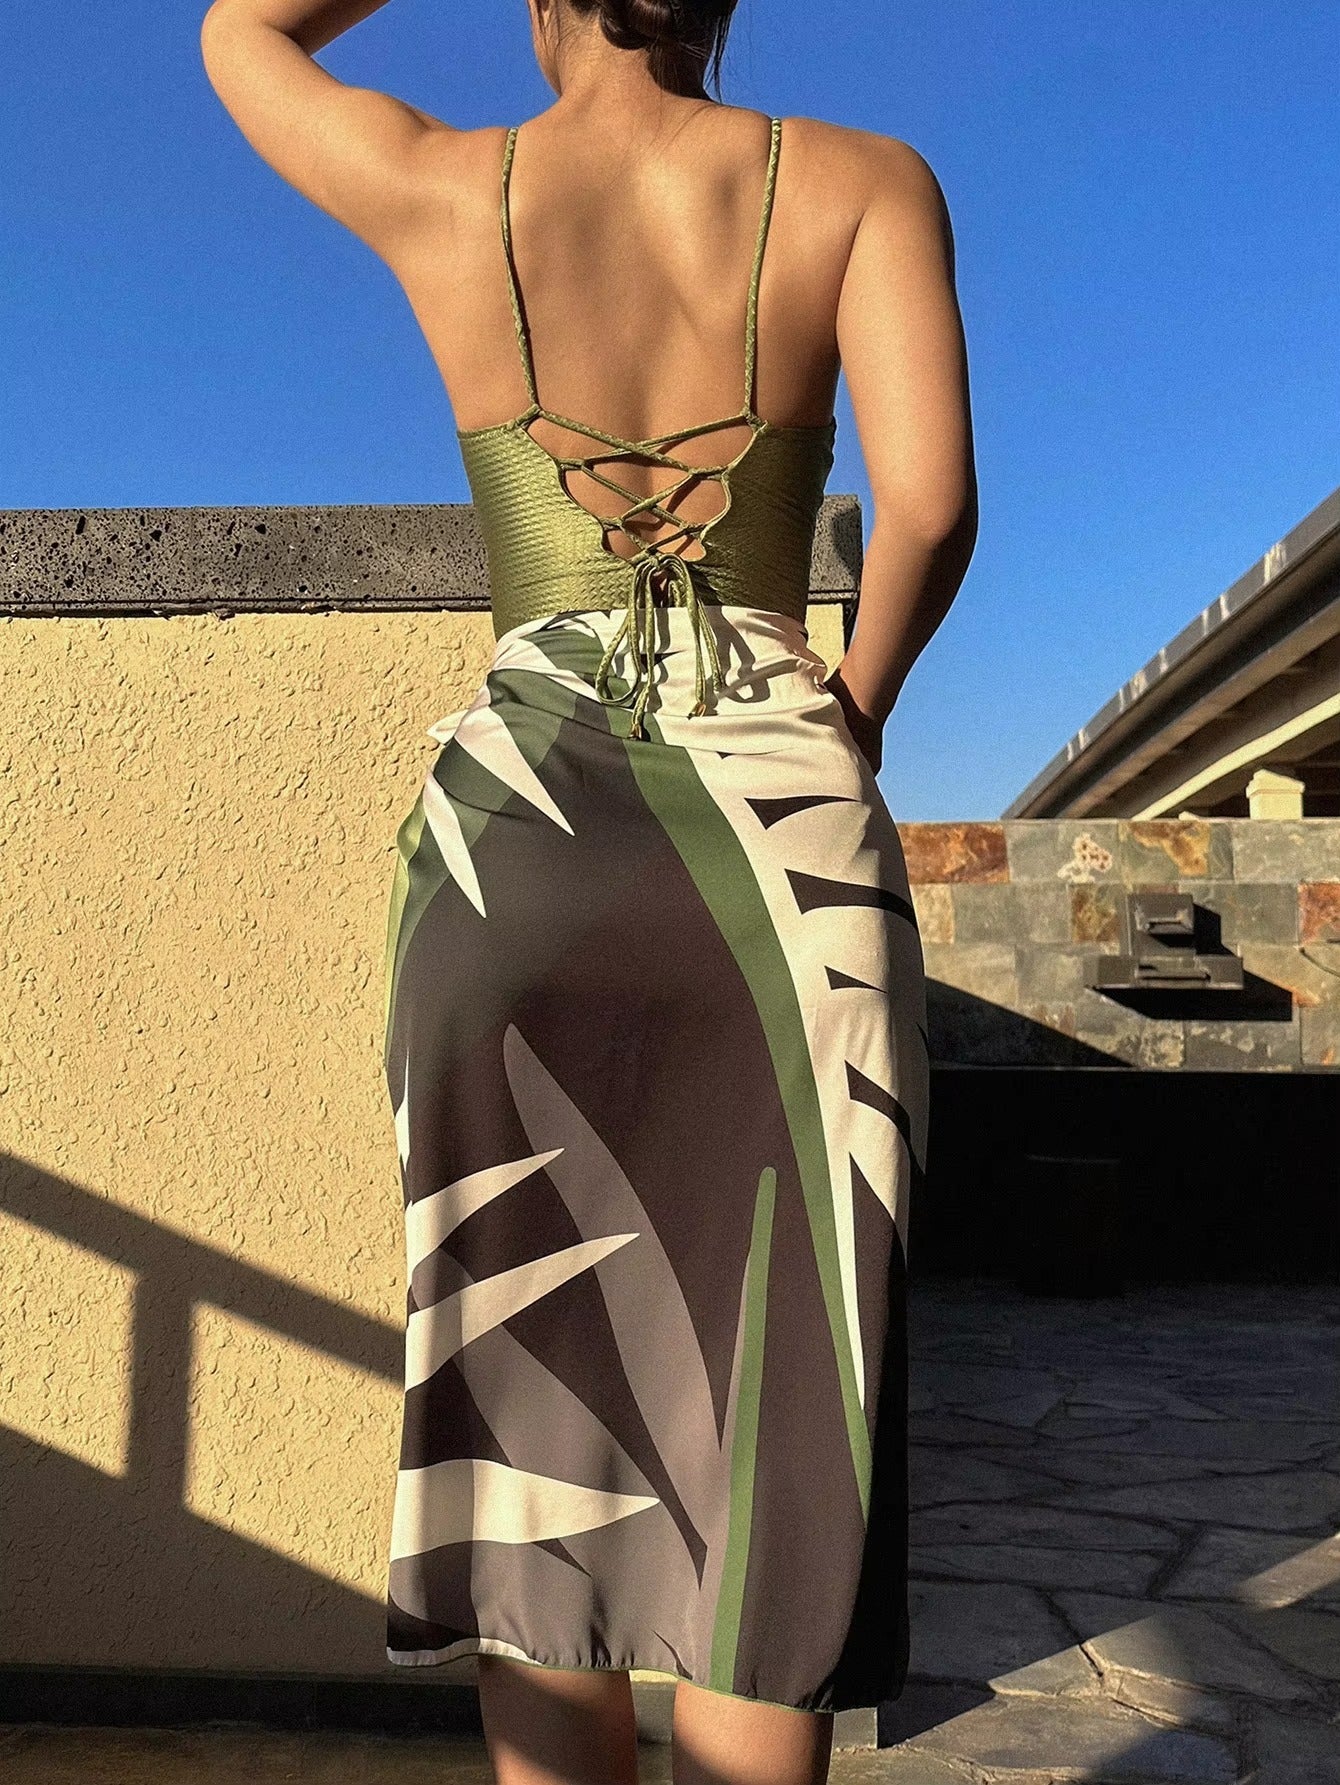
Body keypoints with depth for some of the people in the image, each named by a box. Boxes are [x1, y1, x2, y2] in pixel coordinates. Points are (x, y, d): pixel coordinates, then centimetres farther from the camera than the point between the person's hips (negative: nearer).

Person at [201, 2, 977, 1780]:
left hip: (514, 820, 1)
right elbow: (933, 502, -6)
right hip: (778, 823, 0)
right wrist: (848, 718, 11)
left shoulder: (439, 189, 9)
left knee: (540, 1421, 10)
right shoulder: (862, 180, 7)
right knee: (769, 1443, 5)